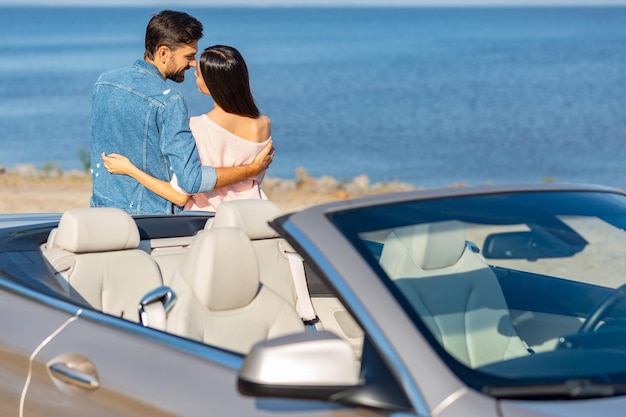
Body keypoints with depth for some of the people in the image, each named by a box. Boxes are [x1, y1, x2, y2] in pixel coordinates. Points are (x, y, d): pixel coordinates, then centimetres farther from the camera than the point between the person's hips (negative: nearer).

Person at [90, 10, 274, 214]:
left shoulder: (103, 82, 4)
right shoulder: (169, 101, -17)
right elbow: (191, 180, -21)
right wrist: (252, 169, -12)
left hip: (101, 207, 7)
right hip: (150, 215, -7)